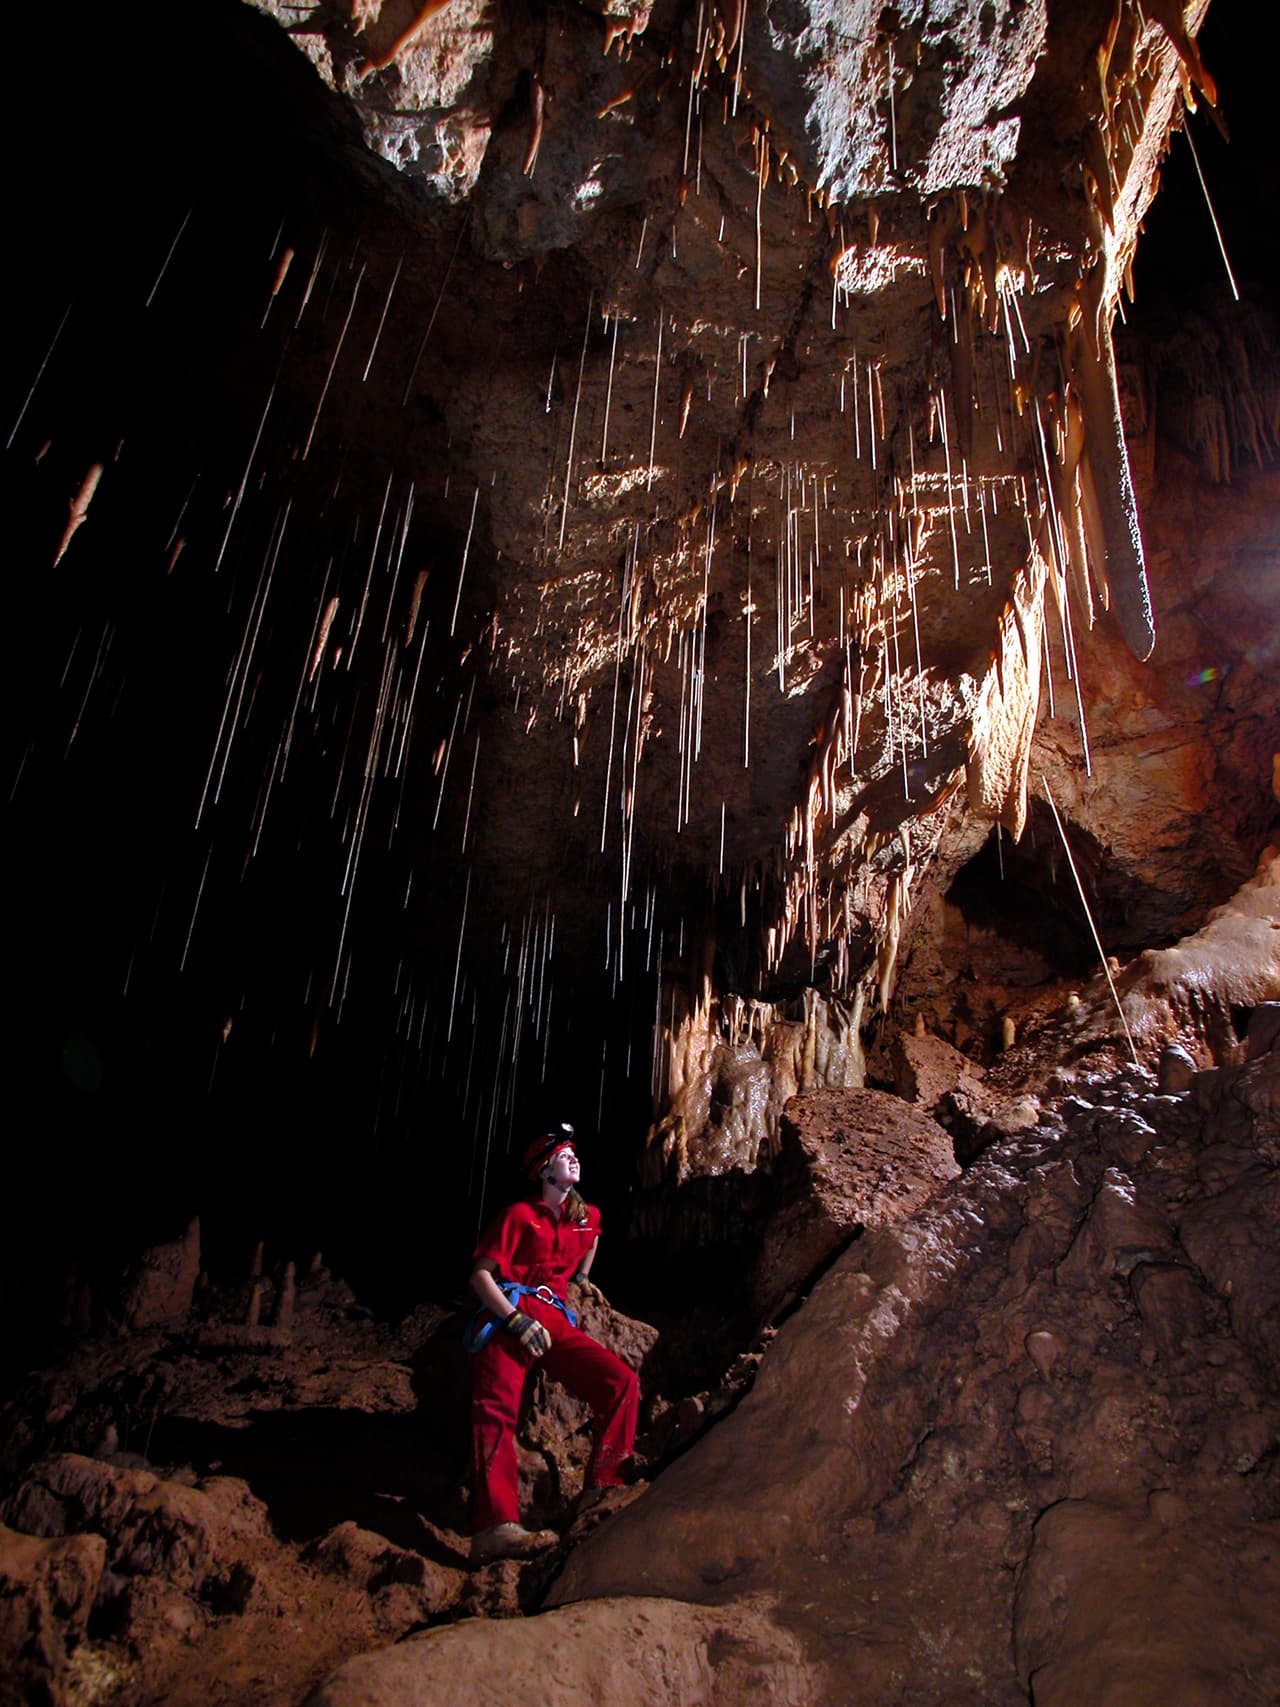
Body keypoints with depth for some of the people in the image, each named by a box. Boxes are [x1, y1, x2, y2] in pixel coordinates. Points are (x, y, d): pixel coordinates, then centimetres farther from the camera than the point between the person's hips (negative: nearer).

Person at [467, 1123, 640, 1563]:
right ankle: (494, 1527, -36)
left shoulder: (587, 1217, 19)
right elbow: (480, 1276, -5)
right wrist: (518, 1321, -18)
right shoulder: (519, 1215, 2)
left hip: (554, 1320, 6)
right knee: (497, 1408, -24)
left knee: (621, 1381, -11)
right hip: (509, 1314, -6)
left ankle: (601, 1491, -10)